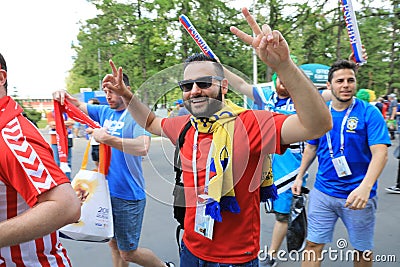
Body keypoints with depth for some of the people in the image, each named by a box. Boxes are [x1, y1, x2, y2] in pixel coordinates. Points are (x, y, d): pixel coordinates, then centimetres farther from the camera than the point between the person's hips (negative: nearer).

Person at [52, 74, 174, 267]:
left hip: (128, 195, -7)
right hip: (106, 190, 7)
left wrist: (107, 138, -31)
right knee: (114, 244, 20)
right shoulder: (104, 111, 7)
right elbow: (79, 105, 16)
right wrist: (62, 95, -5)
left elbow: (142, 148, -31)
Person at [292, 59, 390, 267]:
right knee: (313, 245, 8)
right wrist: (300, 176, 8)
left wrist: (365, 188, -31)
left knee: (363, 250, 17)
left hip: (358, 195, -2)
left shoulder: (369, 113, -10)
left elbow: (380, 153, -18)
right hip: (322, 192, 3)